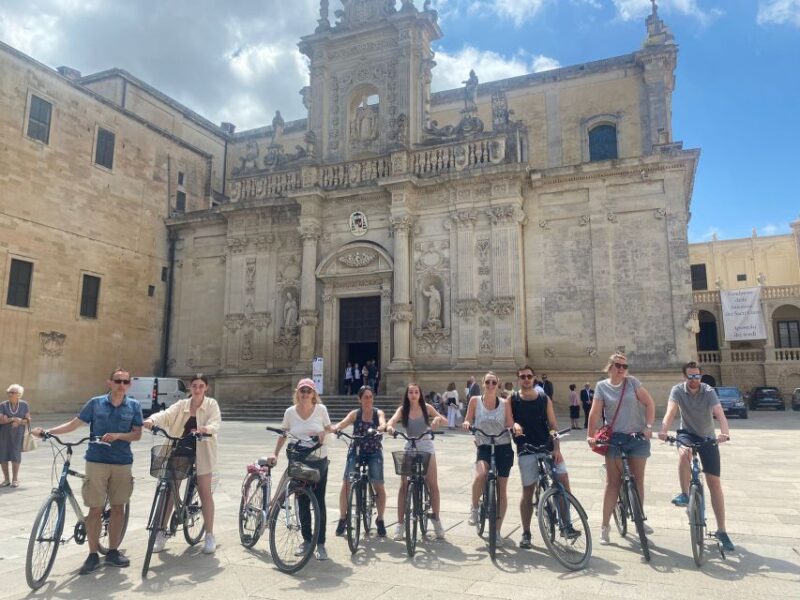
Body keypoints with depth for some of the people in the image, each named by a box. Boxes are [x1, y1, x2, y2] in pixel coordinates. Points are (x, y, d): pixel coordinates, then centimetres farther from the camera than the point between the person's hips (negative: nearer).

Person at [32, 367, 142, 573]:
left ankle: (113, 552, 22)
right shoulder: (95, 403, 1)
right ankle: (92, 555, 14)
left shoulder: (134, 406, 1)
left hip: (122, 463, 1)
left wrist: (117, 435, -17)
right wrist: (47, 431, -5)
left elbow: (137, 434, -1)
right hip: (97, 462, -1)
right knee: (95, 509, 1)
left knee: (118, 508, 8)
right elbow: (74, 424, 5)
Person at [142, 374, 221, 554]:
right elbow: (166, 415, -9)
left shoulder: (211, 404, -1)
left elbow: (215, 422, -17)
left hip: (201, 452, -3)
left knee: (205, 492, 1)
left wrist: (205, 428, -40)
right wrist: (152, 419, -31)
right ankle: (161, 534, 20)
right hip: (180, 451, 3)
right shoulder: (181, 405, 7)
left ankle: (209, 536, 11)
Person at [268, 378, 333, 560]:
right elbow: (283, 434, 9)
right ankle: (307, 540, 25)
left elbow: (329, 429, 6)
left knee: (319, 501, 0)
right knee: (302, 502, 9)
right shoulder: (290, 412, -2)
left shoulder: (321, 409, -6)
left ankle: (320, 544, 9)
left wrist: (323, 433, -16)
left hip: (319, 461, -2)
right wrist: (275, 454, 3)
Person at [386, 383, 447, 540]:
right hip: (410, 448, 0)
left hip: (426, 448, 0)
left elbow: (445, 421, -3)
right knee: (404, 485, -3)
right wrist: (389, 427, -42)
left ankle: (436, 519, 15)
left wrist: (438, 418, -26)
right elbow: (392, 420, -18)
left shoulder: (426, 408, 0)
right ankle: (400, 523, 5)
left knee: (433, 485, -1)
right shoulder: (403, 409, -1)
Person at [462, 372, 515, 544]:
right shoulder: (475, 400, 0)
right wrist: (466, 423, -19)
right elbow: (468, 421, 3)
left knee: (502, 489, 5)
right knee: (480, 474, -32)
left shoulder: (504, 403, 1)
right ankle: (474, 507, -4)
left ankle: (497, 530, 20)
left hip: (503, 447, 2)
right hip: (484, 447, -1)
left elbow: (510, 424, 1)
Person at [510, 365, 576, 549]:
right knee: (528, 491, 2)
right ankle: (526, 533, 14)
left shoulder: (544, 398, 7)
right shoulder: (512, 400, 4)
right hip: (526, 449, -2)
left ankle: (567, 525, 5)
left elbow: (553, 425, 5)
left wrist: (557, 448, -5)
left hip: (548, 447, 2)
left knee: (563, 480, -11)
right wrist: (514, 425, -21)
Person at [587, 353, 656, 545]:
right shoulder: (601, 386, 0)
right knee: (612, 482, -1)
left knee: (638, 480, 9)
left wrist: (649, 426, -9)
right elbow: (595, 412, -5)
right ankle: (605, 526, 7)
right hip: (615, 438, -1)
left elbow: (649, 403, 1)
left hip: (638, 436, 1)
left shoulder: (632, 382, 1)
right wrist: (590, 435, -13)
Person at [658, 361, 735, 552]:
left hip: (708, 437, 0)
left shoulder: (708, 391, -17)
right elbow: (671, 411, -29)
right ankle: (684, 494, -20)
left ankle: (721, 530, 9)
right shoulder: (678, 390, -14)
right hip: (687, 433, 0)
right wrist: (663, 430, -48)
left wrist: (725, 432, -52)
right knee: (684, 452, -37)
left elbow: (719, 413, -31)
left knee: (715, 483, -2)